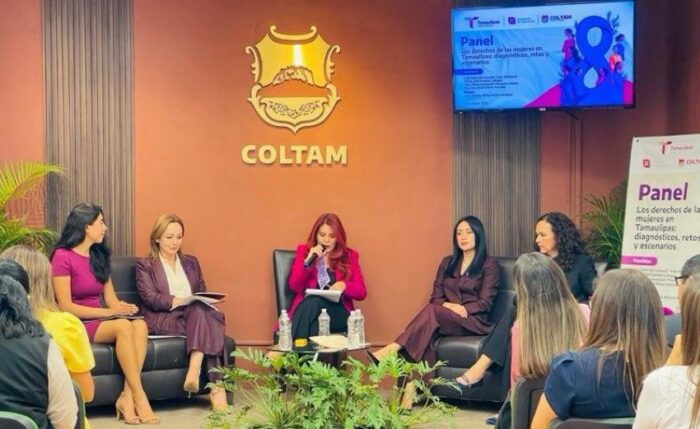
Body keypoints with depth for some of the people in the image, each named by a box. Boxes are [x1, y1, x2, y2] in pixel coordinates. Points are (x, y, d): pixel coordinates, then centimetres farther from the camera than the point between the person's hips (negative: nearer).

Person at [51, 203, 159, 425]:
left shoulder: (99, 256, 14)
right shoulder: (63, 257, -7)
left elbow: (111, 300, 11)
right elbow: (66, 307, -13)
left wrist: (122, 307, -13)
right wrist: (109, 312, -18)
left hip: (99, 322, 6)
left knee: (140, 324, -25)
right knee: (124, 326, -32)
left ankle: (127, 396, -31)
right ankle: (139, 398, -30)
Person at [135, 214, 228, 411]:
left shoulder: (191, 262, 28)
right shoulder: (145, 265, 13)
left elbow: (203, 293, 22)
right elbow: (150, 298, -3)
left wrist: (207, 302, -4)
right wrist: (180, 301, -19)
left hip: (195, 313, 4)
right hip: (163, 320, -4)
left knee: (206, 312, -35)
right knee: (200, 311, -36)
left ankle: (195, 370, -49)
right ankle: (217, 387, -46)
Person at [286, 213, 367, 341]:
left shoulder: (349, 256, 14)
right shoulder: (304, 251, 14)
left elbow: (361, 292, 7)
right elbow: (294, 287, 3)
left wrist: (344, 285, -14)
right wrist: (308, 261, -8)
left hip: (338, 312, 0)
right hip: (307, 307, 1)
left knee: (314, 303, -35)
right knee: (312, 302, -37)